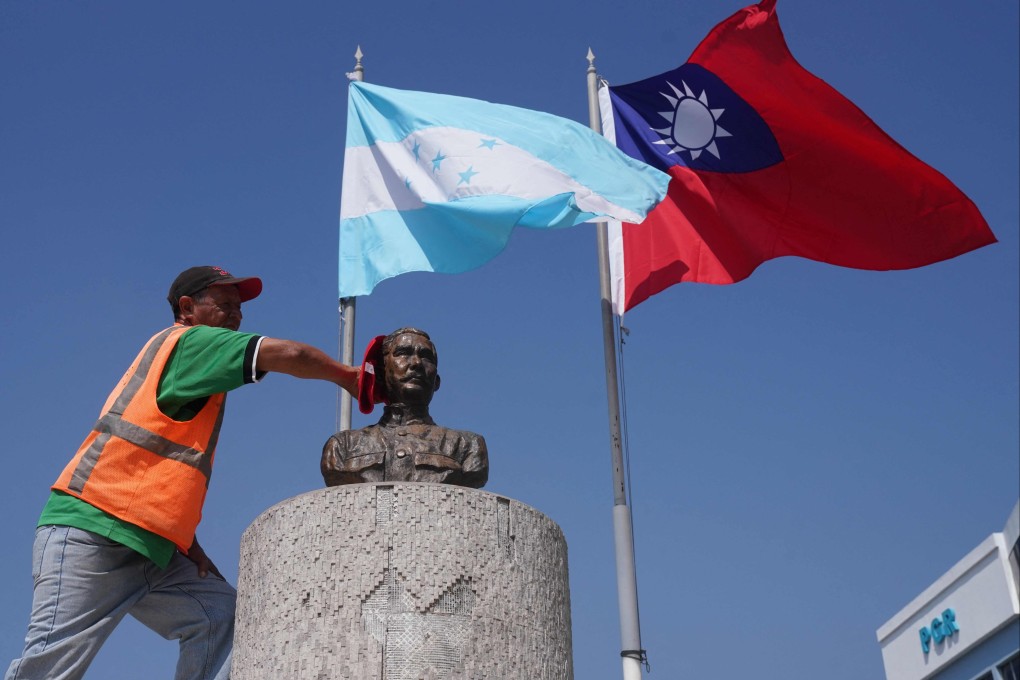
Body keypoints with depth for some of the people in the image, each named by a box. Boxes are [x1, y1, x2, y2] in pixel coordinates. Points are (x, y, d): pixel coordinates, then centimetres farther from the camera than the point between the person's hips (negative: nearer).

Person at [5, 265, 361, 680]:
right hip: (93, 533, -10)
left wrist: (185, 539, 11)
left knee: (221, 617, -5)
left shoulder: (195, 375, 23)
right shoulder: (190, 341, -3)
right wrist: (348, 377, 1)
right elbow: (288, 355, -13)